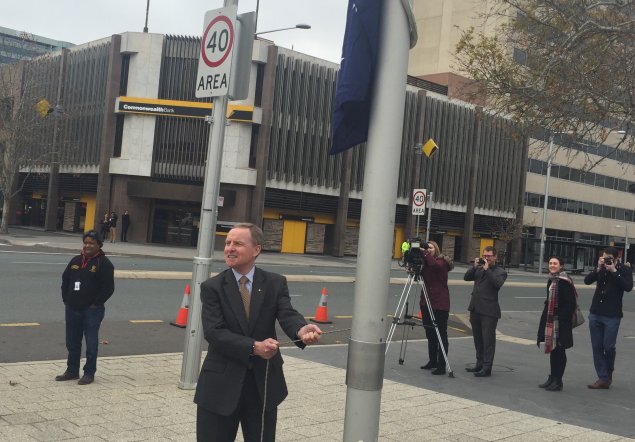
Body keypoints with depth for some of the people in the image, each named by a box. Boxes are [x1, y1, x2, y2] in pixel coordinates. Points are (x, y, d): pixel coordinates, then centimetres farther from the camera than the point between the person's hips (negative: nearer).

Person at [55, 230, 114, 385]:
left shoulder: (104, 263, -8)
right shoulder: (76, 261, 11)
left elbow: (108, 288, -13)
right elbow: (65, 280, 19)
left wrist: (95, 304, -13)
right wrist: (66, 299, 9)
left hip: (92, 310, -6)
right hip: (72, 309, 6)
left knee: (91, 343, 1)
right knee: (72, 342, 13)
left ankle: (89, 373, 10)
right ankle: (72, 371, 26)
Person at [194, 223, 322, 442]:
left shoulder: (275, 283, 0)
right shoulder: (212, 287, -4)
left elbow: (287, 315, -15)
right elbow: (214, 331, -16)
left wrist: (302, 329, -40)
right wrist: (254, 347, -28)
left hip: (264, 383, 1)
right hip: (221, 385, -1)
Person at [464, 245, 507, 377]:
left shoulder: (500, 272, 0)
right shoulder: (479, 269, 15)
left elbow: (498, 283, -18)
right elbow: (466, 277, 6)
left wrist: (487, 269, -17)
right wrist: (475, 266, -5)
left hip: (489, 311, -6)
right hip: (475, 308, 6)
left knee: (488, 340, -5)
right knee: (478, 339, 15)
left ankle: (487, 368, -2)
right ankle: (479, 364, 26)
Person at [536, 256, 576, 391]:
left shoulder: (565, 282, -15)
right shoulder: (551, 280, 13)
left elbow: (570, 303, -19)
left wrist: (563, 319, -21)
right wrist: (545, 318, 16)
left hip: (561, 323, -9)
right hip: (550, 321, 9)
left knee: (559, 351, 0)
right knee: (552, 350, 14)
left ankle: (557, 381, 7)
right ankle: (552, 378, 24)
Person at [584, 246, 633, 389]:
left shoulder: (625, 270, -3)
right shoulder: (601, 268, 8)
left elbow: (628, 287, -17)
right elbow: (587, 281, -1)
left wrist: (614, 271, -19)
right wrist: (598, 269, -13)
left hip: (612, 316, -4)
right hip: (595, 313, 4)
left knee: (608, 347, -4)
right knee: (597, 347, 4)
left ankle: (608, 374, 21)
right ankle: (603, 378, 10)